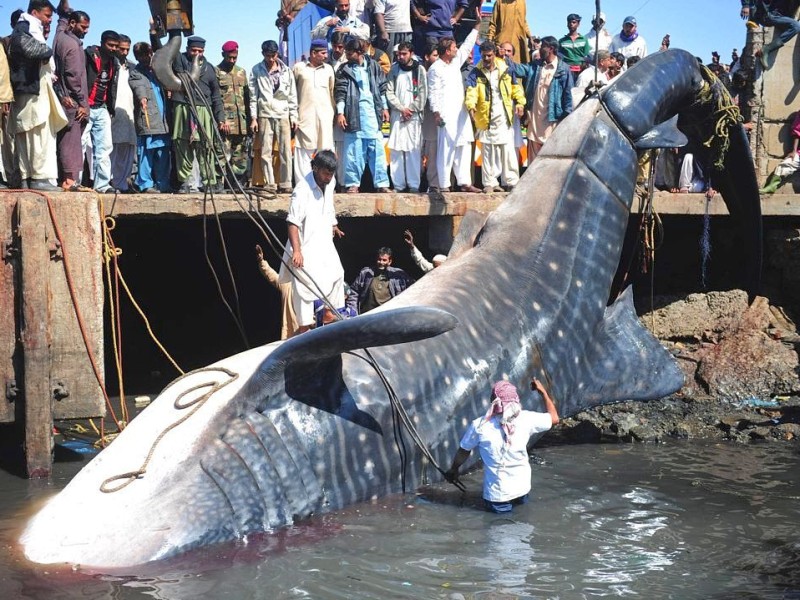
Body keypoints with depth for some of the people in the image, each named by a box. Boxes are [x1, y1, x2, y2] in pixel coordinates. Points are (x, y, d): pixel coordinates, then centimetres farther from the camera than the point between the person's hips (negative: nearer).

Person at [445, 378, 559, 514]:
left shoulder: (479, 425, -17)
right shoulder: (526, 419, -15)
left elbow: (464, 451, -1)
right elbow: (554, 419, 1)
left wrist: (453, 469, 18)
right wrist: (543, 391, 9)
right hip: (522, 489, 2)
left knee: (494, 507, 27)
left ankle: (503, 503, 8)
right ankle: (519, 497, 15)